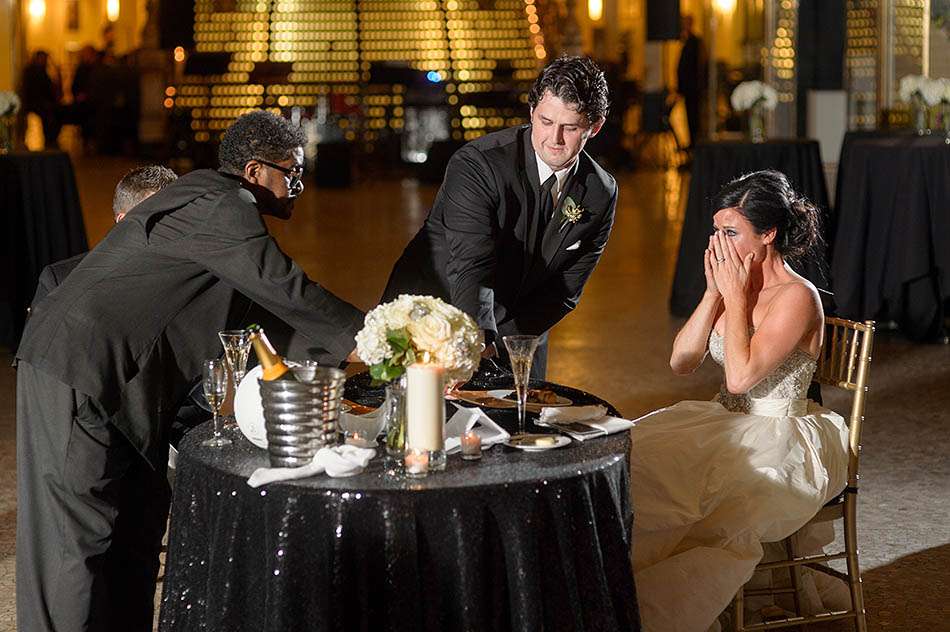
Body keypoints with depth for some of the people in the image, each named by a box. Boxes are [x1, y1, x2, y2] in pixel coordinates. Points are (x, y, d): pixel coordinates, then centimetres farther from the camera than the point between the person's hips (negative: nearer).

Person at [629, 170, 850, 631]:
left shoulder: (796, 297, -16)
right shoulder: (734, 284, 8)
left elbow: (741, 376, -24)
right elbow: (681, 363, 4)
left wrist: (735, 296, -15)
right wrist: (714, 293, -3)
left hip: (779, 439, -8)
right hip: (725, 427, 8)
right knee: (635, 461, -13)